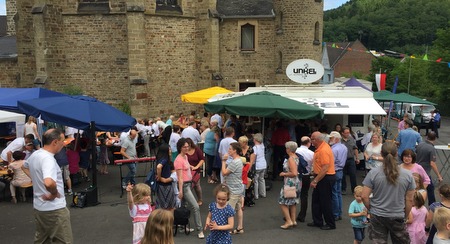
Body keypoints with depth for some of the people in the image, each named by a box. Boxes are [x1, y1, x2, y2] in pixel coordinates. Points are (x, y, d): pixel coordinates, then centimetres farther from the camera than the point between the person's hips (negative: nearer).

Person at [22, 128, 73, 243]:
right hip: (54, 209, -9)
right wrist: (54, 193, -24)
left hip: (39, 207, 9)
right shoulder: (48, 159, -25)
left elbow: (25, 167, 28)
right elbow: (49, 182, -43)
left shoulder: (34, 155, 4)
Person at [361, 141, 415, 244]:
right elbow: (409, 200, -2)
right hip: (398, 217, 1)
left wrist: (371, 209, 7)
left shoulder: (373, 173, -13)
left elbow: (364, 196, -11)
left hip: (377, 216, -1)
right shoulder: (408, 175, -9)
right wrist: (405, 216, 12)